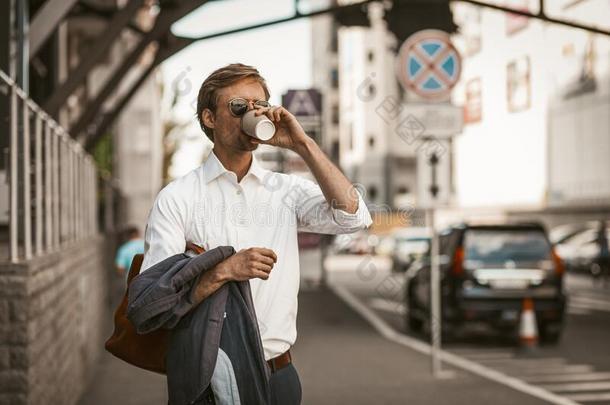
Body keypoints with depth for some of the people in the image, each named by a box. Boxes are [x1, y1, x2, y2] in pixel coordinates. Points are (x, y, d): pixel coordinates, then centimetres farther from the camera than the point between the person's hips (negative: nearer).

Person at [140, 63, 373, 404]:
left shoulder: (287, 191, 4)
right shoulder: (176, 199, -4)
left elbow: (353, 217, -11)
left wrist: (303, 145, -12)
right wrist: (223, 271, -25)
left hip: (277, 374, 3)